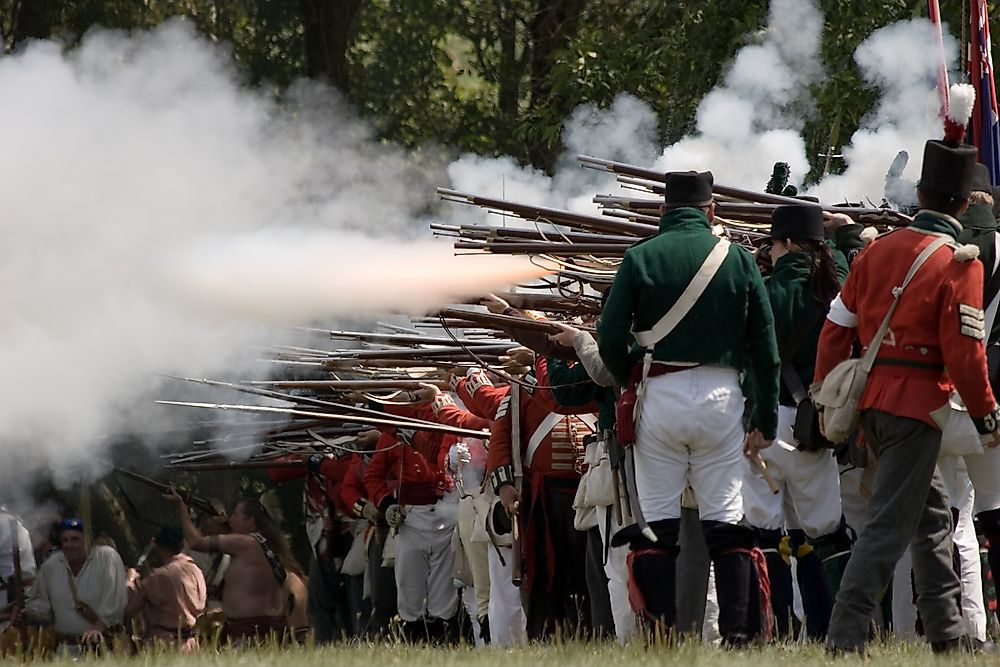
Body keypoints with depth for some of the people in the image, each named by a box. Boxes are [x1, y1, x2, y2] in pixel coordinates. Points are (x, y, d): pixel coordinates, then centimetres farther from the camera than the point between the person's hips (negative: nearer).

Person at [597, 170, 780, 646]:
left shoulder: (641, 258, 0)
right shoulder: (737, 258, 4)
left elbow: (610, 339, -4)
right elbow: (765, 347, 4)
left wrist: (631, 382, 14)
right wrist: (765, 420, 9)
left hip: (660, 394, -1)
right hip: (720, 395, 1)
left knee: (657, 520, 3)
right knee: (725, 520, 6)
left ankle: (663, 635, -2)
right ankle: (738, 633, -1)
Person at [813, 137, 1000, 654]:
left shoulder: (878, 249, 6)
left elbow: (837, 327, 8)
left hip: (871, 399, 7)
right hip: (918, 403, -7)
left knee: (931, 514, 19)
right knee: (890, 523, -6)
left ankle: (946, 632, 24)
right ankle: (846, 636, -13)